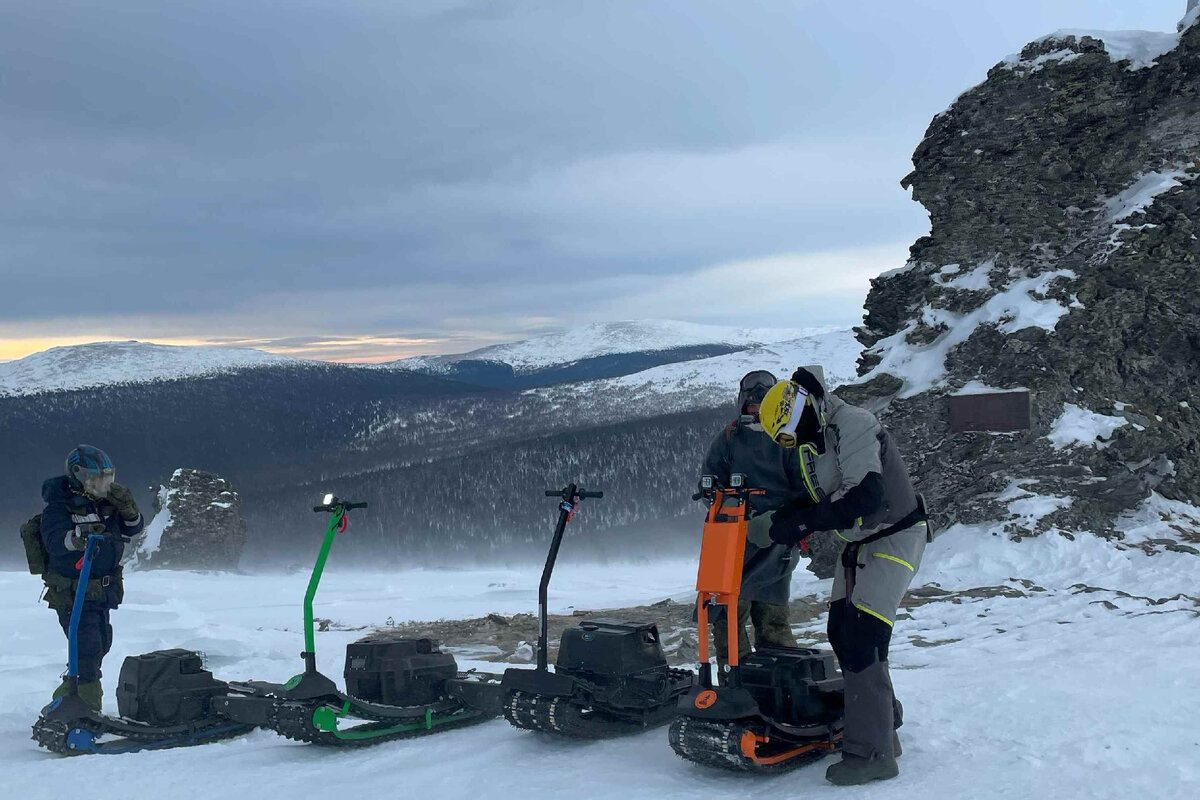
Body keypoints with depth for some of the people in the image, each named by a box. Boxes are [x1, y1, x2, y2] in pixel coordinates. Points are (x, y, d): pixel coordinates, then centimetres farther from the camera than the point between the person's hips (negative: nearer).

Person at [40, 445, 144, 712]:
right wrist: (79, 535, -46)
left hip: (102, 592, 8)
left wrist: (128, 509, -12)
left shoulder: (107, 502, 6)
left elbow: (134, 529, 8)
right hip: (73, 595, -8)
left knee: (101, 645, 17)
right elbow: (53, 541, -27)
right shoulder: (60, 505, -12)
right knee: (88, 649, -12)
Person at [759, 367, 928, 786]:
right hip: (859, 544, 10)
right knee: (841, 633, 12)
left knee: (862, 639, -17)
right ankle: (883, 724, 28)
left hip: (894, 538, -10)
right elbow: (826, 502, 12)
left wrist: (804, 521, -31)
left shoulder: (853, 425, -22)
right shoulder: (812, 443, 7)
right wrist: (792, 520, -7)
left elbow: (866, 497, -33)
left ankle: (872, 751, -12)